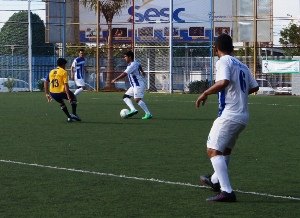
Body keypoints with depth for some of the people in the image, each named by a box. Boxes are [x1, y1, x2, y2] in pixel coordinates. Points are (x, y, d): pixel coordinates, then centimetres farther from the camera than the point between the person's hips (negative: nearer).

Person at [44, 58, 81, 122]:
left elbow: (46, 82, 13)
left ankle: (69, 117, 28)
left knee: (61, 103, 32)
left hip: (53, 93, 5)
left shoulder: (51, 72, 13)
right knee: (73, 97, 23)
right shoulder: (63, 72, -4)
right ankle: (74, 114, 17)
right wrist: (68, 97, -14)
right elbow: (65, 85, -12)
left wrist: (47, 94, 19)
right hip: (61, 92, -5)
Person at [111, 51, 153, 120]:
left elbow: (124, 74, -26)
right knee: (125, 97, 7)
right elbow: (139, 66, 36)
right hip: (134, 86, 11)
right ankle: (133, 110, -10)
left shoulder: (132, 65, -18)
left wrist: (115, 79, -22)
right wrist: (142, 72, 57)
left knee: (137, 99, -20)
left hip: (138, 85, -11)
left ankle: (148, 114, -17)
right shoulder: (136, 63, 12)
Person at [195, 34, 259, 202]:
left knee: (213, 150, -11)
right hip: (244, 116, 9)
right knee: (226, 149, 27)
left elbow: (223, 82, -24)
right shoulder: (242, 65, 15)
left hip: (229, 115, -9)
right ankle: (216, 181, 46)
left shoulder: (224, 61, -7)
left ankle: (227, 191, -23)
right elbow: (254, 87, 19)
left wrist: (205, 94, -13)